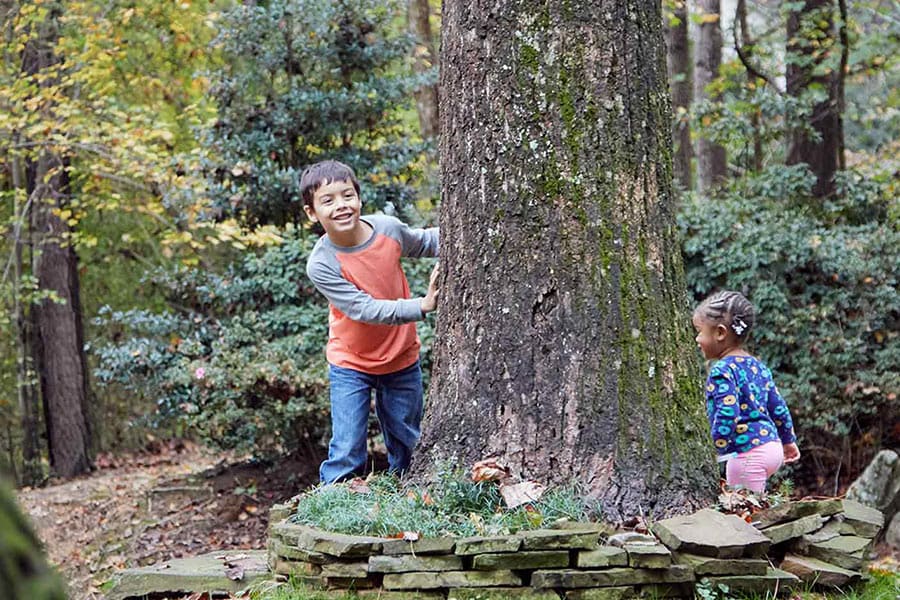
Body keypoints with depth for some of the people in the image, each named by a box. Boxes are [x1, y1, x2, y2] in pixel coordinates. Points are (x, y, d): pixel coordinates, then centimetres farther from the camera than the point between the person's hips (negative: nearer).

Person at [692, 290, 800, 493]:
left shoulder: (722, 371, -13)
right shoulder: (758, 366, 15)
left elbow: (727, 415, -24)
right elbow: (777, 407, 20)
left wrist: (716, 447, -18)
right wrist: (788, 440, 32)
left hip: (746, 453, -9)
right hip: (773, 446, 9)